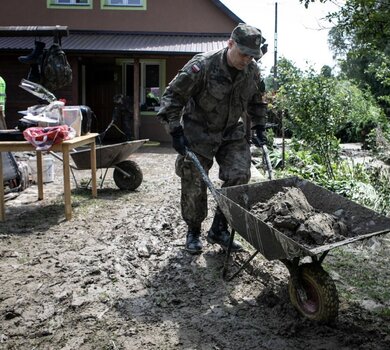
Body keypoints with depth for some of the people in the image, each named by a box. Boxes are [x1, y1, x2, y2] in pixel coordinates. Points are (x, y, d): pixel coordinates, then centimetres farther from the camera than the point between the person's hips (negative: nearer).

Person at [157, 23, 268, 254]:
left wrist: (259, 127, 9)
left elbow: (257, 101, 16)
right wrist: (175, 131, -21)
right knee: (194, 185, 1)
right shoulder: (202, 66, -23)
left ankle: (219, 230, 11)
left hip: (232, 133, 5)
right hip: (198, 134, -4)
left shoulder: (253, 71, -5)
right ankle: (193, 232, 22)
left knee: (239, 177, -6)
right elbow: (173, 96, -17)